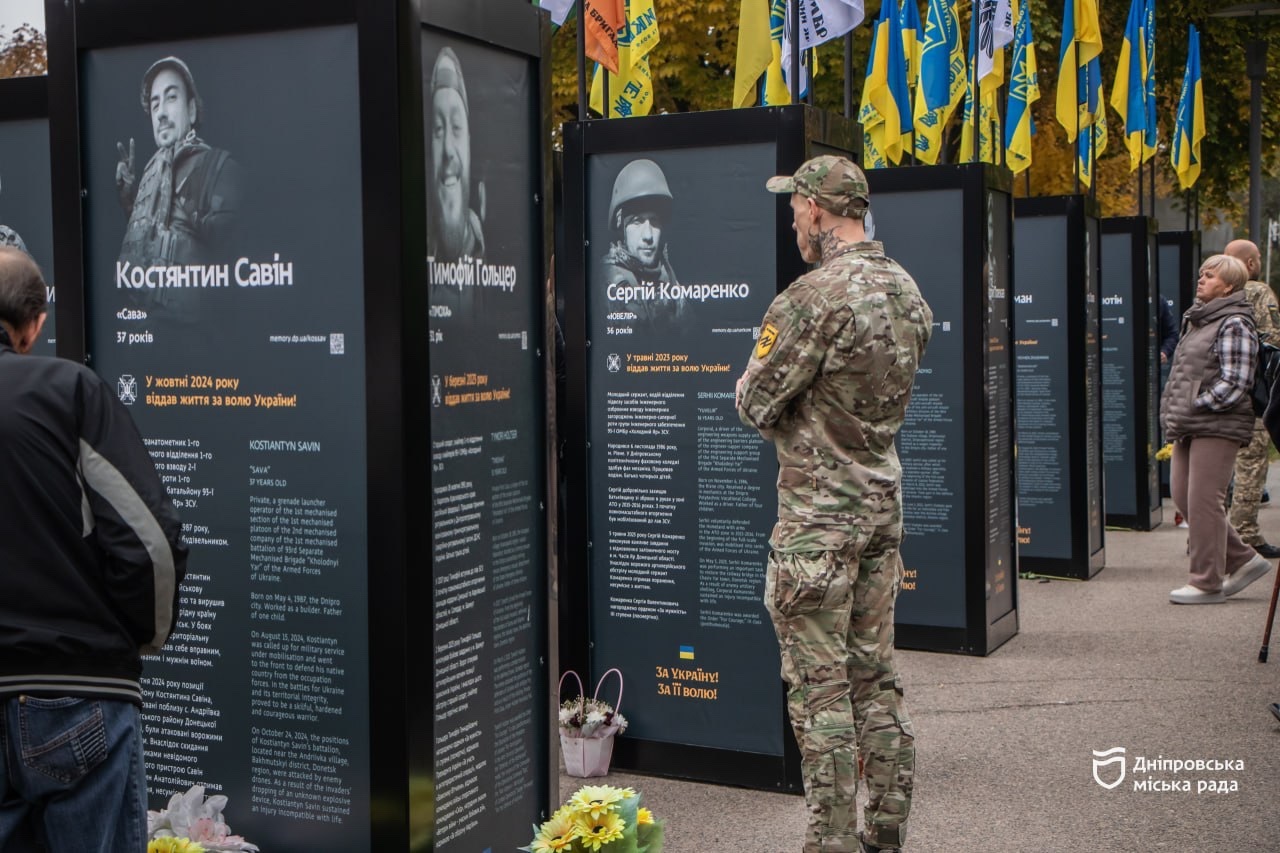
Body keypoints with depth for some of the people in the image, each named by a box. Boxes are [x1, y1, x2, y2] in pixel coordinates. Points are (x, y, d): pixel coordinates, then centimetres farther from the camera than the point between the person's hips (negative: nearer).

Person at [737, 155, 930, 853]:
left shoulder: (814, 297, -18)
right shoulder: (908, 290, 7)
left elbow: (753, 404, -13)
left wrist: (783, 424, 8)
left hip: (818, 511, -8)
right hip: (883, 499, 8)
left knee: (819, 683, 0)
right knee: (874, 672, 14)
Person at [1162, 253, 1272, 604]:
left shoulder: (1234, 325, -10)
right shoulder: (1197, 320, 18)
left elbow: (1235, 384, -17)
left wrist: (1194, 408, -16)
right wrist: (1172, 412, 13)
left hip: (1217, 427, -10)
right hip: (1189, 428, 10)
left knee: (1204, 502, -6)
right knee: (1182, 495, 10)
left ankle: (1207, 583, 4)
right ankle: (1243, 560, 21)